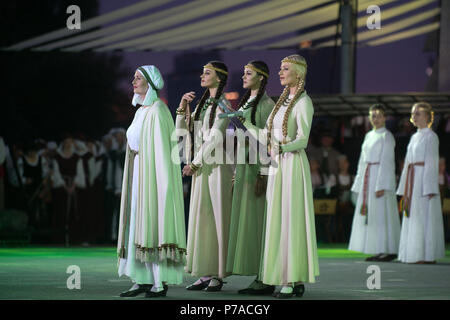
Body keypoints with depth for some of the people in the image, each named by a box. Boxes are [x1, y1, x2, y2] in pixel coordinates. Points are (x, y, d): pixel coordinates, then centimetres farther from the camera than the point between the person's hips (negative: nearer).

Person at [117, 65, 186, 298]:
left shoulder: (157, 110, -12)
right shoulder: (141, 111, 16)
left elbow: (162, 147, -17)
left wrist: (161, 182, -22)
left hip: (153, 173, -9)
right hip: (139, 174, 9)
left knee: (153, 224, -9)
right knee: (139, 224, 6)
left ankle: (161, 283, -7)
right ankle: (144, 280, 8)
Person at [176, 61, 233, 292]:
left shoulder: (222, 106, -7)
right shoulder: (202, 104, 16)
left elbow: (214, 138, -15)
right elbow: (182, 130, 17)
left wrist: (195, 163, -14)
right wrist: (183, 107, 3)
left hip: (215, 165, -8)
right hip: (200, 167, 8)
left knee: (214, 217, -7)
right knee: (201, 218, 6)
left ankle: (217, 275, -5)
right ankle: (205, 274, 8)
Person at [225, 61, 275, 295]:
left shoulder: (266, 104, -10)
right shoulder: (245, 104, 18)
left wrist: (263, 174, -20)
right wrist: (236, 172, 17)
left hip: (258, 167, -9)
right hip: (244, 165, 9)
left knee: (257, 221, -8)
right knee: (246, 221, 7)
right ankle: (259, 278, 10)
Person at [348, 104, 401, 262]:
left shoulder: (387, 136, -7)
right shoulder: (369, 136, 16)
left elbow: (387, 162, -13)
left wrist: (381, 186, -20)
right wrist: (360, 184, 16)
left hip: (382, 176, -8)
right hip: (368, 178, 8)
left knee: (382, 213, -8)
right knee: (369, 213, 5)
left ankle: (390, 250, -4)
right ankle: (379, 251, 8)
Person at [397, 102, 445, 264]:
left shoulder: (431, 137, -6)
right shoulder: (414, 137, 18)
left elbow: (432, 163, -12)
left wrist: (429, 189, -18)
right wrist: (404, 189, 16)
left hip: (424, 180, -8)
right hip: (412, 181, 8)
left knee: (424, 218, -8)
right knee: (412, 218, 7)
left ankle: (428, 256, -5)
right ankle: (415, 255, 10)